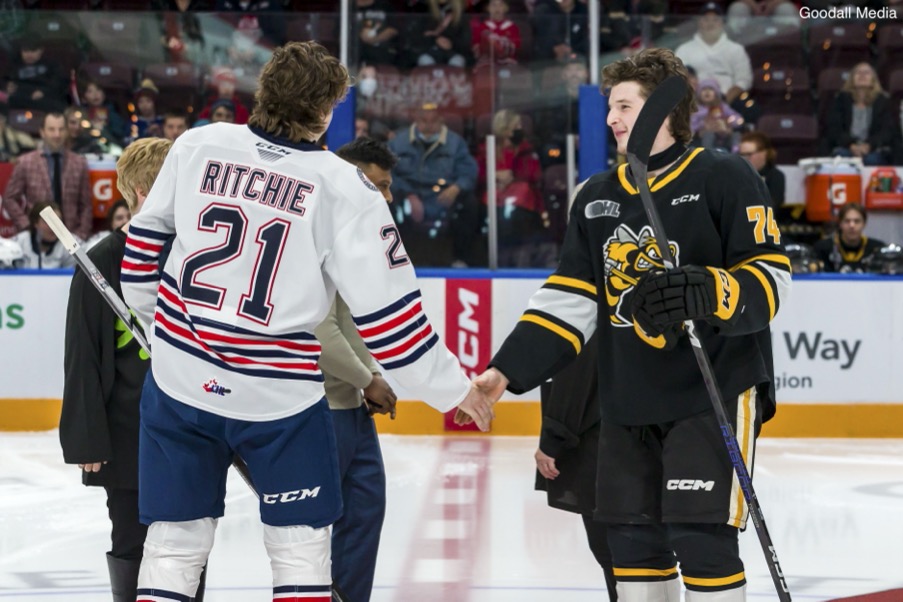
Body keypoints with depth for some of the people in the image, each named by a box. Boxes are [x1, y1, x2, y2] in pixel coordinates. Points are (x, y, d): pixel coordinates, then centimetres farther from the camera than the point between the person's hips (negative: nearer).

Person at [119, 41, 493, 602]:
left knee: (176, 542, 10)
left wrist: (151, 312, 30)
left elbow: (146, 237, 11)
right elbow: (387, 309, -11)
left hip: (179, 381, 3)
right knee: (301, 545, 10)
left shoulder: (198, 146, -3)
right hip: (280, 395, -3)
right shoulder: (344, 188, -11)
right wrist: (452, 388, 0)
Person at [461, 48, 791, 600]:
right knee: (633, 539, 7)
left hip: (716, 391, -6)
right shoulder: (597, 197, 13)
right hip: (628, 404, 6)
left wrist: (702, 294, -30)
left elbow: (770, 282, -11)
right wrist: (507, 372, 1)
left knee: (701, 537, -10)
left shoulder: (724, 178, -6)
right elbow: (570, 302, 11)